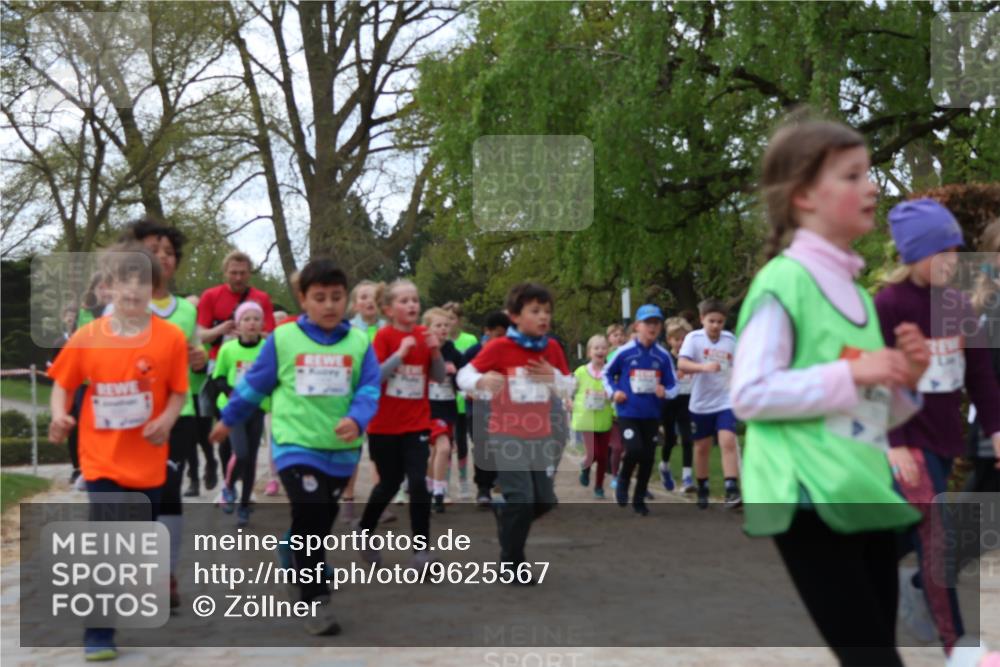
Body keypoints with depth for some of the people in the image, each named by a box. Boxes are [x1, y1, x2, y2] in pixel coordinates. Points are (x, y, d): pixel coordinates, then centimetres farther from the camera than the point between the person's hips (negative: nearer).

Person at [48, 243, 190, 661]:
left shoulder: (171, 337, -8)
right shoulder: (87, 337, -7)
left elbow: (178, 391, -1)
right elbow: (62, 384, 3)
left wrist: (167, 419, -19)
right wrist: (59, 416, -15)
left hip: (148, 461, 1)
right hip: (103, 459, -1)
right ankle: (98, 634, 5)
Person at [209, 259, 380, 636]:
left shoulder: (359, 342, 0)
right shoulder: (283, 339, -4)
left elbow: (369, 390, -4)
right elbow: (254, 384, 7)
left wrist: (357, 420, -24)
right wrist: (228, 420, 17)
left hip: (342, 449, 3)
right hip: (296, 445, -3)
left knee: (321, 521, 17)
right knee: (310, 518, -15)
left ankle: (299, 570, 40)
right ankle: (316, 601, -8)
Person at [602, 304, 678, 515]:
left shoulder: (663, 356, -1)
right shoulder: (624, 352, -5)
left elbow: (673, 385, 5)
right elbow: (607, 373, 11)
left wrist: (665, 392, -16)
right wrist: (613, 391, -4)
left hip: (651, 415, 3)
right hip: (627, 413, -3)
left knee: (648, 457, 7)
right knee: (634, 450, -19)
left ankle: (639, 499, 25)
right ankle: (623, 481, 13)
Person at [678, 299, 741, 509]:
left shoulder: (730, 339, 2)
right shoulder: (693, 338, -9)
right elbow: (682, 364, -23)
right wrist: (704, 367, -39)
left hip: (726, 402, 1)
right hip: (701, 404, -1)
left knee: (728, 442, -16)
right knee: (702, 447, 10)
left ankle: (732, 490, -18)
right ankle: (702, 490, 27)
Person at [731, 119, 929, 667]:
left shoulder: (859, 293, 16)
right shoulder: (783, 281, -9)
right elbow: (749, 394, -17)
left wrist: (904, 380, 3)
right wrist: (852, 375, -18)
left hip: (864, 496, 8)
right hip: (809, 499, -8)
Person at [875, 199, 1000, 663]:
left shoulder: (958, 305, 5)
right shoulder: (887, 305, -14)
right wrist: (894, 443, -19)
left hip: (945, 434, 6)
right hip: (908, 437, -6)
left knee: (918, 528, 15)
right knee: (936, 539, -7)